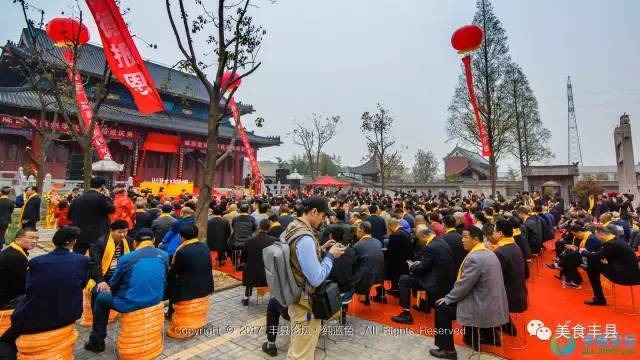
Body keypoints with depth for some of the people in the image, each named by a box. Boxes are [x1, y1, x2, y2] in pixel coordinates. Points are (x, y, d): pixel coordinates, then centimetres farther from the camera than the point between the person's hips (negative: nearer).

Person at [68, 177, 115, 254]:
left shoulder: (77, 199, 9)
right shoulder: (100, 197, -13)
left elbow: (69, 215, 16)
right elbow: (111, 209, -10)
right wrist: (107, 196, 1)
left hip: (78, 236, 6)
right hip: (97, 237, -6)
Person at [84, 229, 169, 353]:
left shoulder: (126, 258, -10)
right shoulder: (164, 256, -3)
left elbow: (113, 285, 4)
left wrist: (116, 293, 25)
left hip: (130, 304, -4)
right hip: (155, 300, 4)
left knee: (101, 298, 24)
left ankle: (97, 342, 34)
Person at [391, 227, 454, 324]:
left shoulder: (430, 247, -23)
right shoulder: (440, 241, 5)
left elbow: (421, 269, -16)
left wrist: (411, 266, 3)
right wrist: (420, 263, 10)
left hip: (437, 283, -10)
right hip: (445, 280, 10)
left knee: (404, 279, -5)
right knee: (414, 274, 30)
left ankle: (406, 315, -1)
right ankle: (425, 304, 38)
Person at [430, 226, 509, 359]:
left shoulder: (474, 258, -24)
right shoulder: (490, 254, 7)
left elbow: (464, 286, -20)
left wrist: (447, 299, -4)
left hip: (484, 308, -9)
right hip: (495, 305, 9)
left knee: (442, 308, 0)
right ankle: (471, 338, 39)